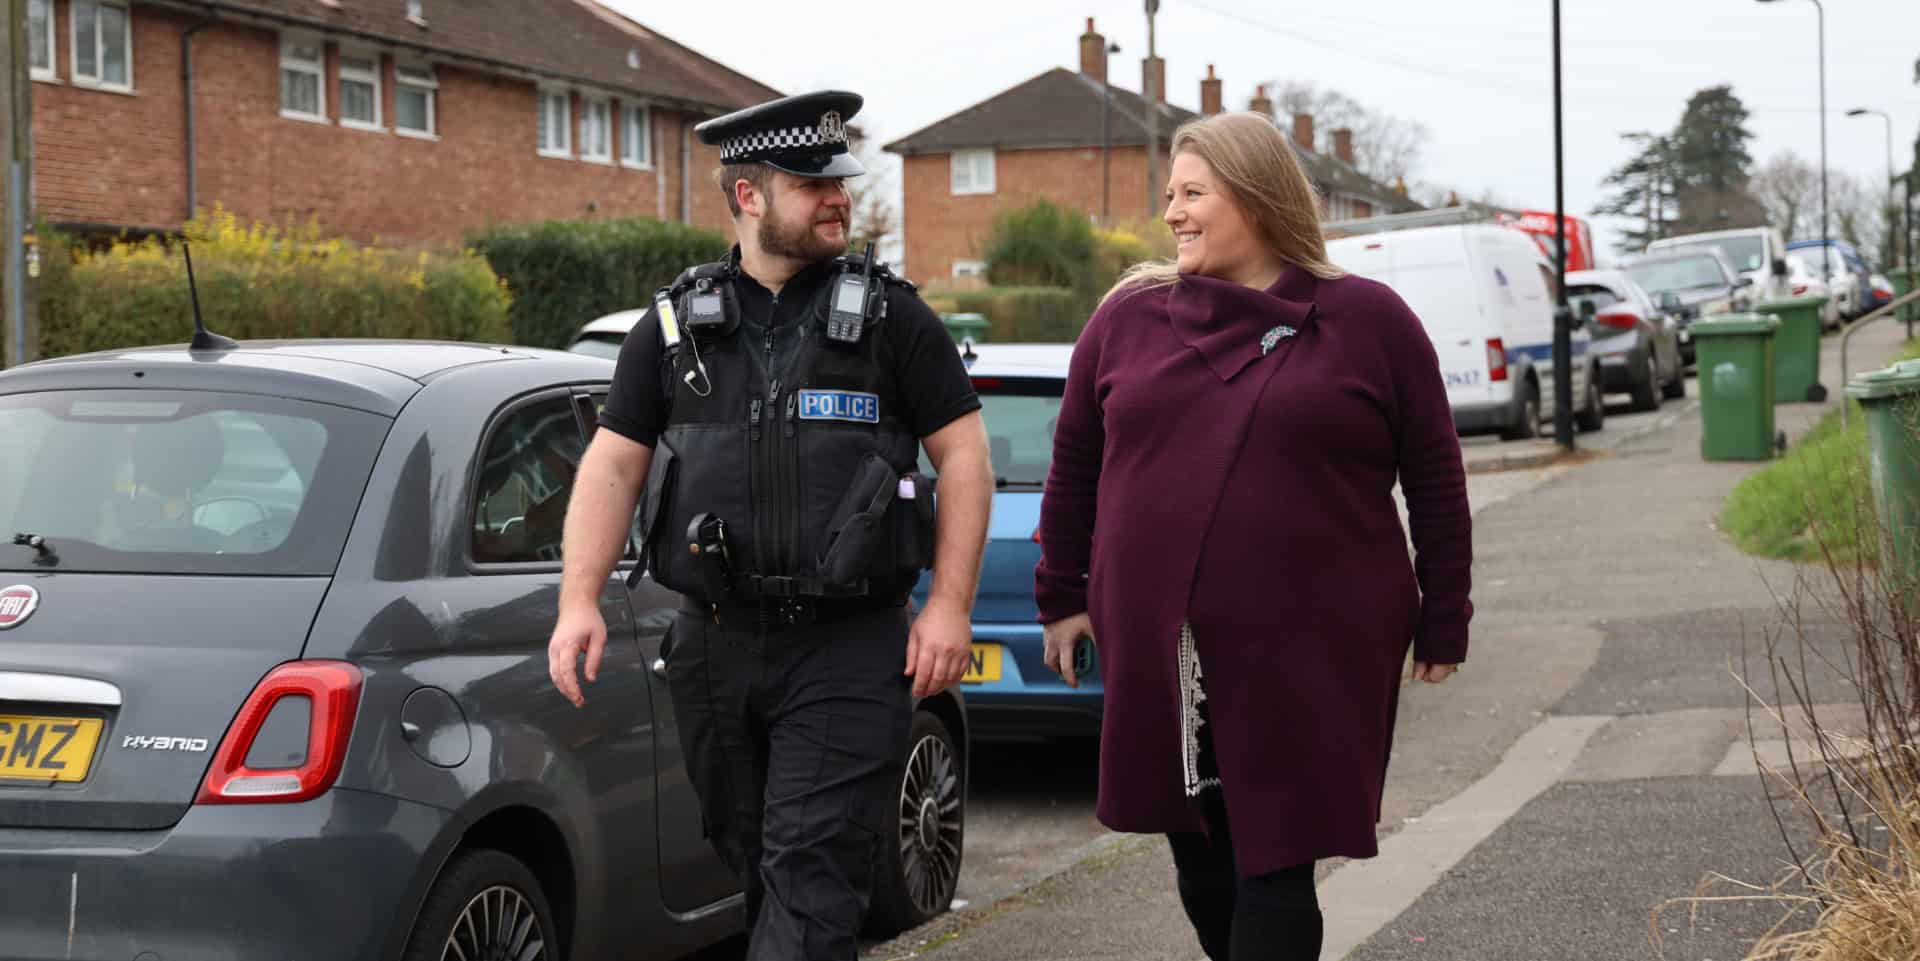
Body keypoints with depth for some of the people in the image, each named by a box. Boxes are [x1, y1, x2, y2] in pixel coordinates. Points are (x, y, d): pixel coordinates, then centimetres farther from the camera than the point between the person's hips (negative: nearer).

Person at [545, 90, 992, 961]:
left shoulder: (891, 317, 2)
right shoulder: (675, 325, 9)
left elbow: (963, 455, 1)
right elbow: (612, 465, 7)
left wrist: (950, 607, -7)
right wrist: (579, 602, -5)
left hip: (848, 650, -3)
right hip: (715, 647, 3)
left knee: (813, 873, -10)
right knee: (748, 862, 14)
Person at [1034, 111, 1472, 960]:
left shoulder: (1367, 320, 0)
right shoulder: (1129, 317, 6)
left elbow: (1435, 478, 3)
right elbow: (1074, 463, 15)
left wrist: (1442, 624, 3)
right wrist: (1063, 595, 14)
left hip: (1308, 662, -3)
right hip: (1158, 658, 3)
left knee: (1274, 874, -3)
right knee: (1199, 861, 12)